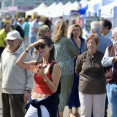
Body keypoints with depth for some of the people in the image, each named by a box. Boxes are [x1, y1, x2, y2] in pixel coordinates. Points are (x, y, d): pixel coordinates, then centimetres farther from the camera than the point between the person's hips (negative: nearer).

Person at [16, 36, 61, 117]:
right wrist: (29, 48, -3)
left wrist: (44, 75, -23)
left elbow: (54, 89, -10)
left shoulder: (54, 66, -7)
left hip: (47, 104, -6)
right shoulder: (36, 64, 10)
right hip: (34, 103, 6)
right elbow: (19, 63, -4)